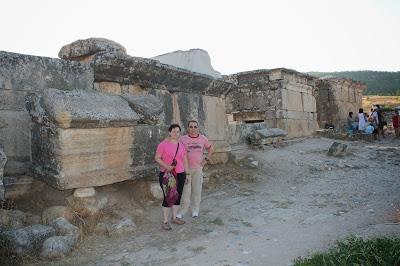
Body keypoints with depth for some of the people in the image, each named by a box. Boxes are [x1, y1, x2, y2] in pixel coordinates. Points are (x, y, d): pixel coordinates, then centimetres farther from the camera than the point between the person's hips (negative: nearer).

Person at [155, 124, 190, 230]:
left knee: (178, 196, 12)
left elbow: (185, 160, 14)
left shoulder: (181, 145, 9)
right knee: (167, 197, -3)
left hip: (180, 174, 6)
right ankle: (165, 221, 8)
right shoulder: (163, 144, -8)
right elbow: (157, 158, -10)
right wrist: (167, 166, -21)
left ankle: (174, 217, 28)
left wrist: (187, 173, 13)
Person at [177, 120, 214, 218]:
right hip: (186, 168, -2)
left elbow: (211, 148, 17)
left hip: (198, 168, 2)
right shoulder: (183, 139, -3)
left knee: (197, 190, 9)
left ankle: (195, 210, 22)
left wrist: (206, 159, 7)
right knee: (185, 191, -1)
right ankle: (183, 211, 12)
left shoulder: (203, 139, 4)